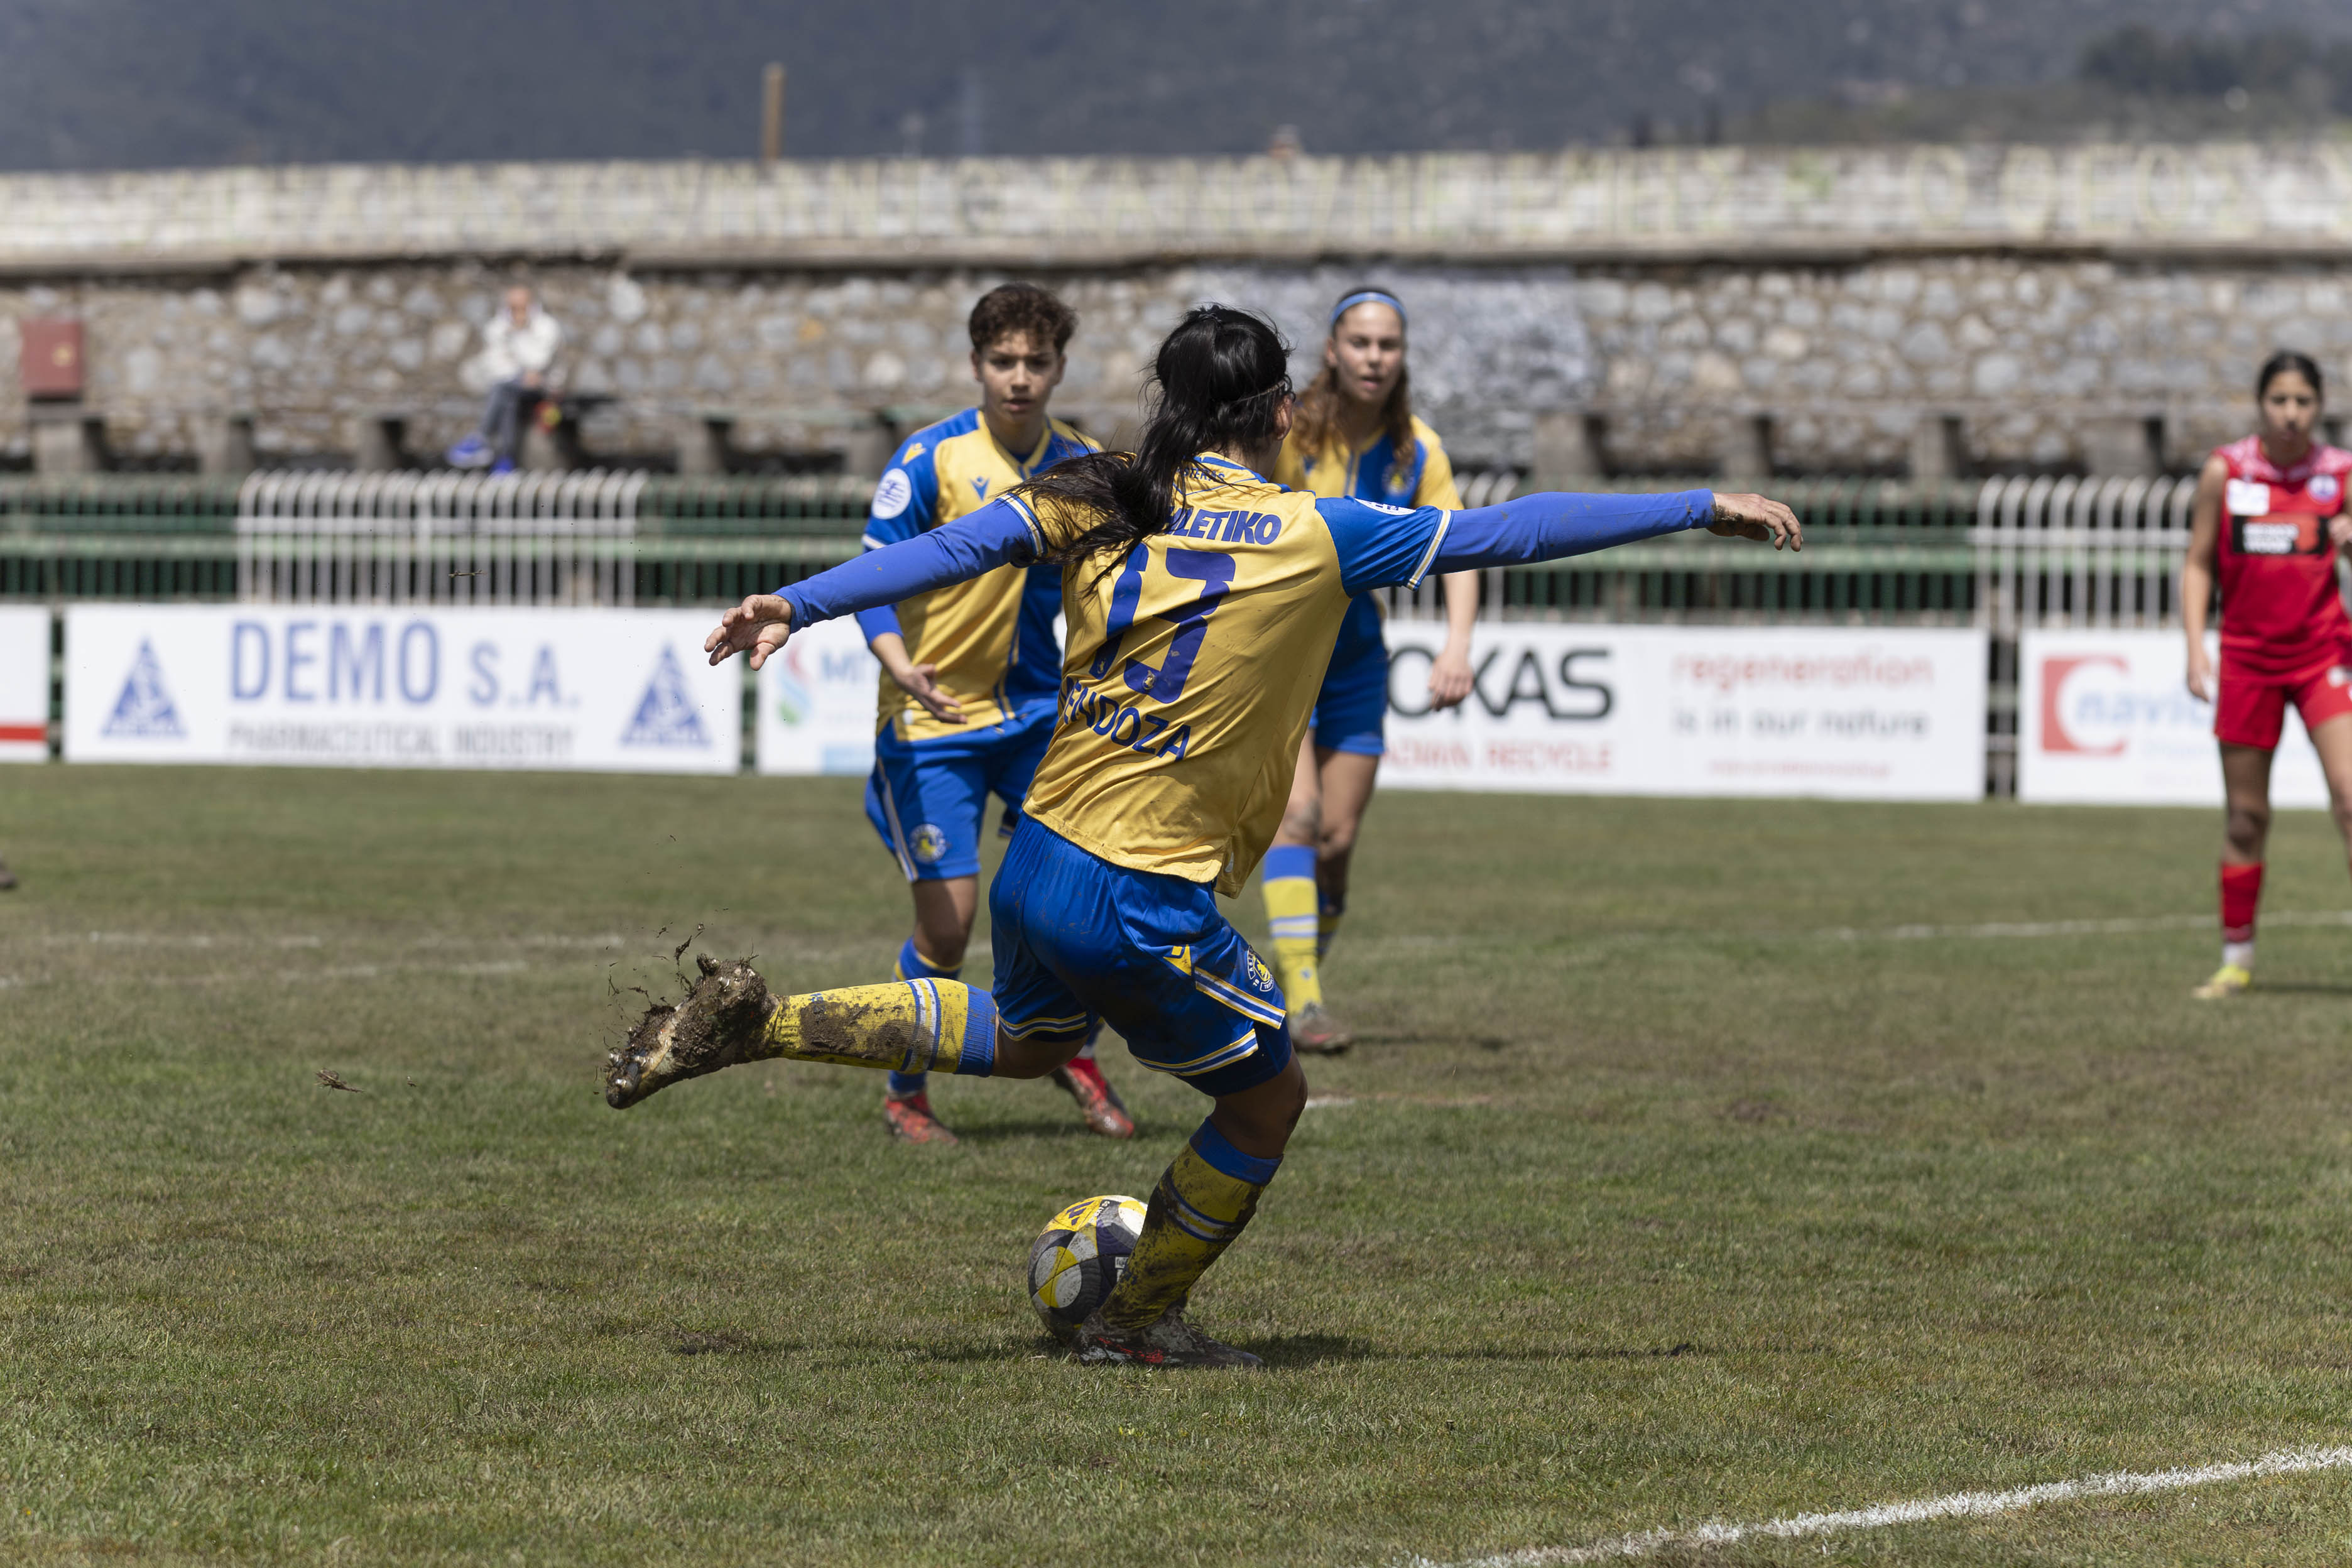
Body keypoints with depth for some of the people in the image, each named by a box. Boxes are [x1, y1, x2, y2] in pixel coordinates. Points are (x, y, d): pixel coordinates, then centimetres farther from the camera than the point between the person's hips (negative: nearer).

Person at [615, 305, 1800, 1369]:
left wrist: (798, 607, -2)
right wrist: (1706, 511, 1)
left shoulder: (1102, 502, 3)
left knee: (1026, 1041, 35)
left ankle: (759, 1022, 25)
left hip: (1036, 868, 6)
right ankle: (1139, 1323, 29)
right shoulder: (1314, 536, -9)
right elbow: (1505, 533, -5)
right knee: (1267, 1099, 18)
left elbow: (955, 547, -6)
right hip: (1147, 908, -6)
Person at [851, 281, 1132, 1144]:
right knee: (948, 919, -7)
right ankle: (905, 1094, 15)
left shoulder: (1084, 465, 1)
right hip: (933, 717, -4)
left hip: (1037, 708, 4)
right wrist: (900, 665, -27)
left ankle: (1073, 1050, 14)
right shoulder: (932, 459, -11)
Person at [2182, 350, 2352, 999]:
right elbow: (2198, 563, 5)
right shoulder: (2224, 471, -2)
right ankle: (2236, 957, 19)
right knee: (2245, 817, 6)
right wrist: (2196, 650, -4)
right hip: (2247, 658, 1)